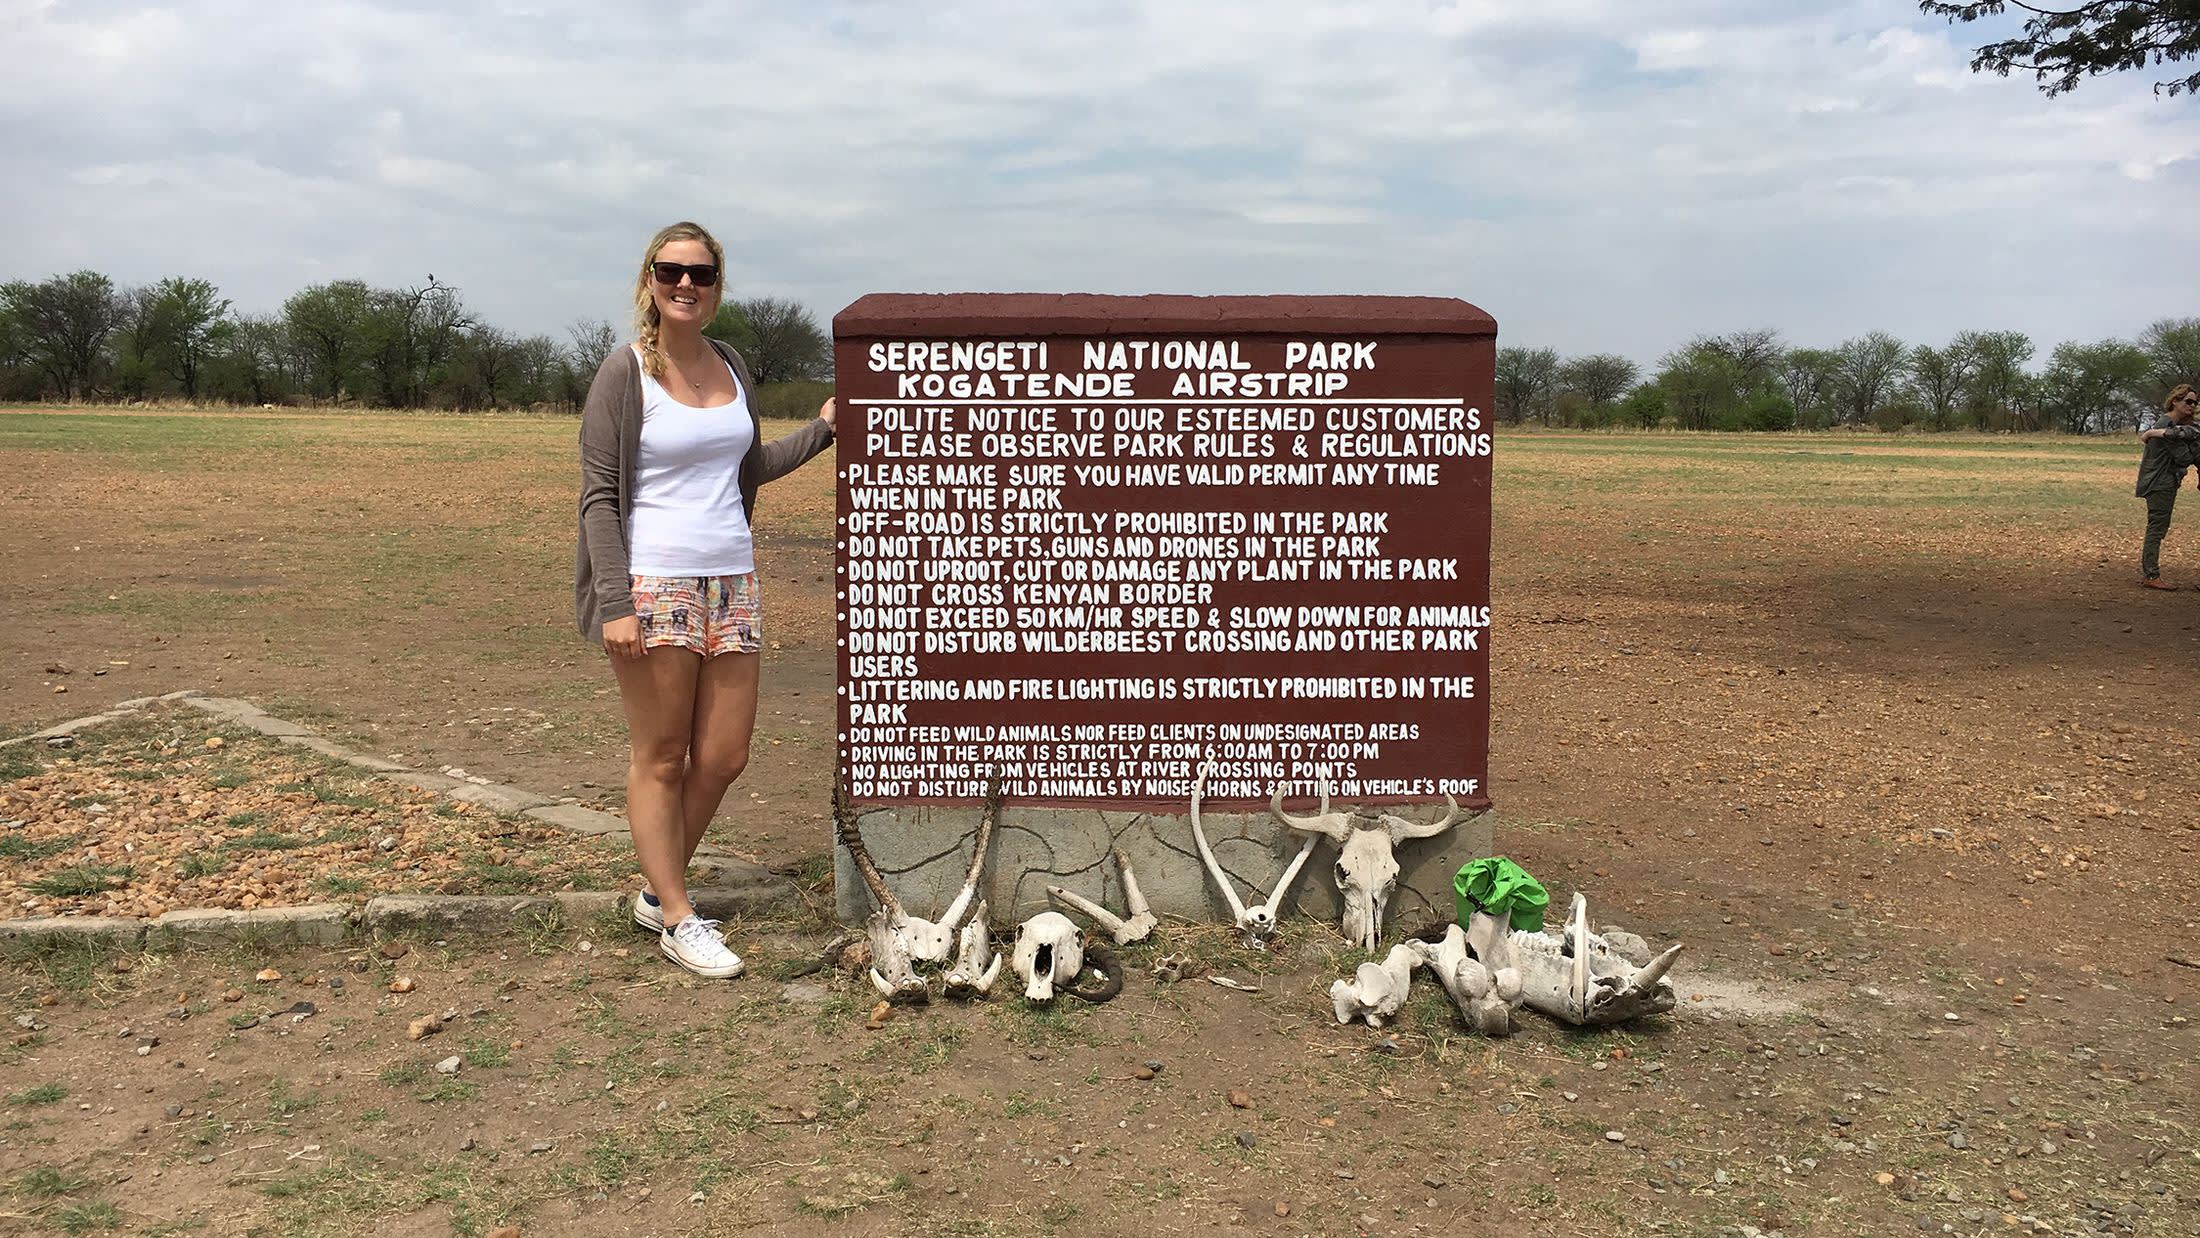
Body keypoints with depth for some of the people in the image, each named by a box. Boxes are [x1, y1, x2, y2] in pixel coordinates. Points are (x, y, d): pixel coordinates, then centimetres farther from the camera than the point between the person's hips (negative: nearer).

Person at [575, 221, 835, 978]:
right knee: (659, 760, 4)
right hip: (655, 586, -6)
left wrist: (822, 430, 12)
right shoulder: (625, 374, -6)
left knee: (723, 759, 8)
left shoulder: (732, 368, 11)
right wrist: (615, 603, -16)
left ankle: (657, 893, 27)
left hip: (732, 581, 6)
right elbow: (598, 497, -8)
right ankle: (678, 921, 15)